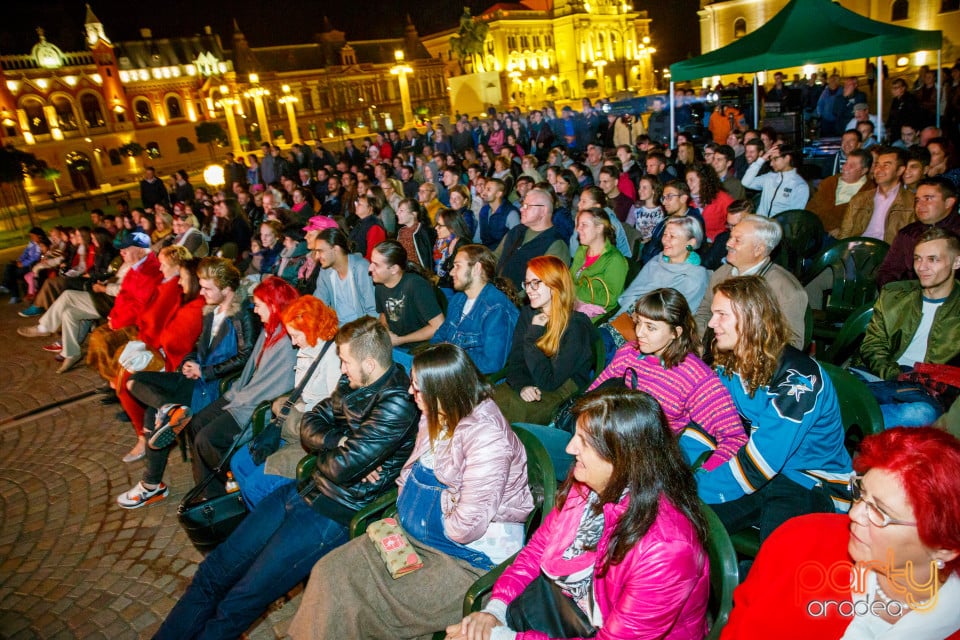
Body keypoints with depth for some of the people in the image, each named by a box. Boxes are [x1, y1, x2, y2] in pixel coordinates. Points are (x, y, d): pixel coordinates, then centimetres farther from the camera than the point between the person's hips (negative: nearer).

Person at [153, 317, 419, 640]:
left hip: (334, 514, -8)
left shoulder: (397, 404, -22)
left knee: (237, 604, -5)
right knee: (213, 571, 9)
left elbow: (341, 468, -25)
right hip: (303, 491, 8)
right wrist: (341, 442, -12)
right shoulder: (354, 382, 5)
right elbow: (310, 426, 7)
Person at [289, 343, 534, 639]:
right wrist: (400, 515, 0)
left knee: (369, 609, -16)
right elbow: (412, 474, 16)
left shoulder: (487, 438, -25)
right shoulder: (436, 416, 2)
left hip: (466, 558, -8)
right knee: (329, 572, -4)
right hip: (410, 535, 8)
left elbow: (467, 526, -26)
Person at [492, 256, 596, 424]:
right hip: (525, 391, 6)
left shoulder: (576, 326, -13)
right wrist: (523, 386, -17)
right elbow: (515, 362, 5)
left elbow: (549, 382, -17)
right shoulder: (527, 314, 8)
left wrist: (534, 333, -14)